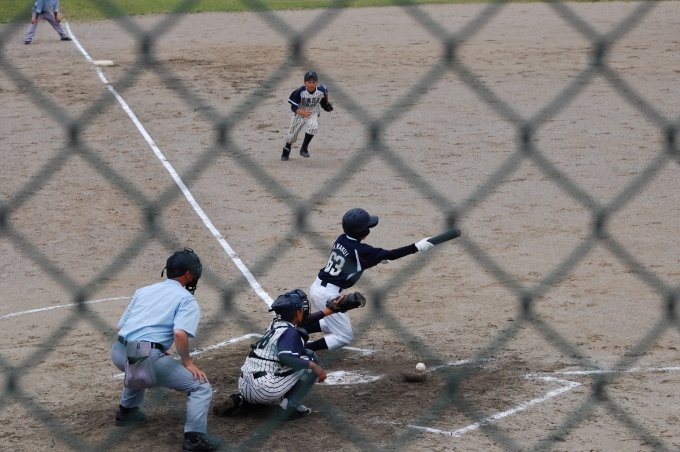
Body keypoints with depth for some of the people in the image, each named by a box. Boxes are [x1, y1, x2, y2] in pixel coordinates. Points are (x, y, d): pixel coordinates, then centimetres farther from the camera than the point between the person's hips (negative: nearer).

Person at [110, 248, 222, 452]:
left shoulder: (144, 290, 23)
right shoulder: (186, 299, 4)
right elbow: (180, 333, -14)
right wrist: (187, 363, -1)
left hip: (118, 352, 7)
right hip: (146, 356, -7)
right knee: (201, 387, 1)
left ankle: (127, 410, 45)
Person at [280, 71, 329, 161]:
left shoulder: (321, 90, -21)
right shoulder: (300, 92, -28)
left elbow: (325, 91, 5)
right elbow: (293, 106, -24)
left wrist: (326, 102, 23)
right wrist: (302, 113, -42)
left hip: (313, 113, 1)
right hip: (299, 113, -1)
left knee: (313, 126, -31)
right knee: (292, 133, 10)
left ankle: (304, 148, -12)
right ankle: (286, 152, 40)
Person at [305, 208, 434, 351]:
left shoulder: (341, 240, 3)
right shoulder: (359, 250, -20)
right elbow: (390, 255, -18)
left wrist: (377, 258, 8)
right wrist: (417, 247, -17)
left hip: (317, 287, 8)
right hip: (328, 294, -8)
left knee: (332, 325, 29)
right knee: (344, 337, 1)